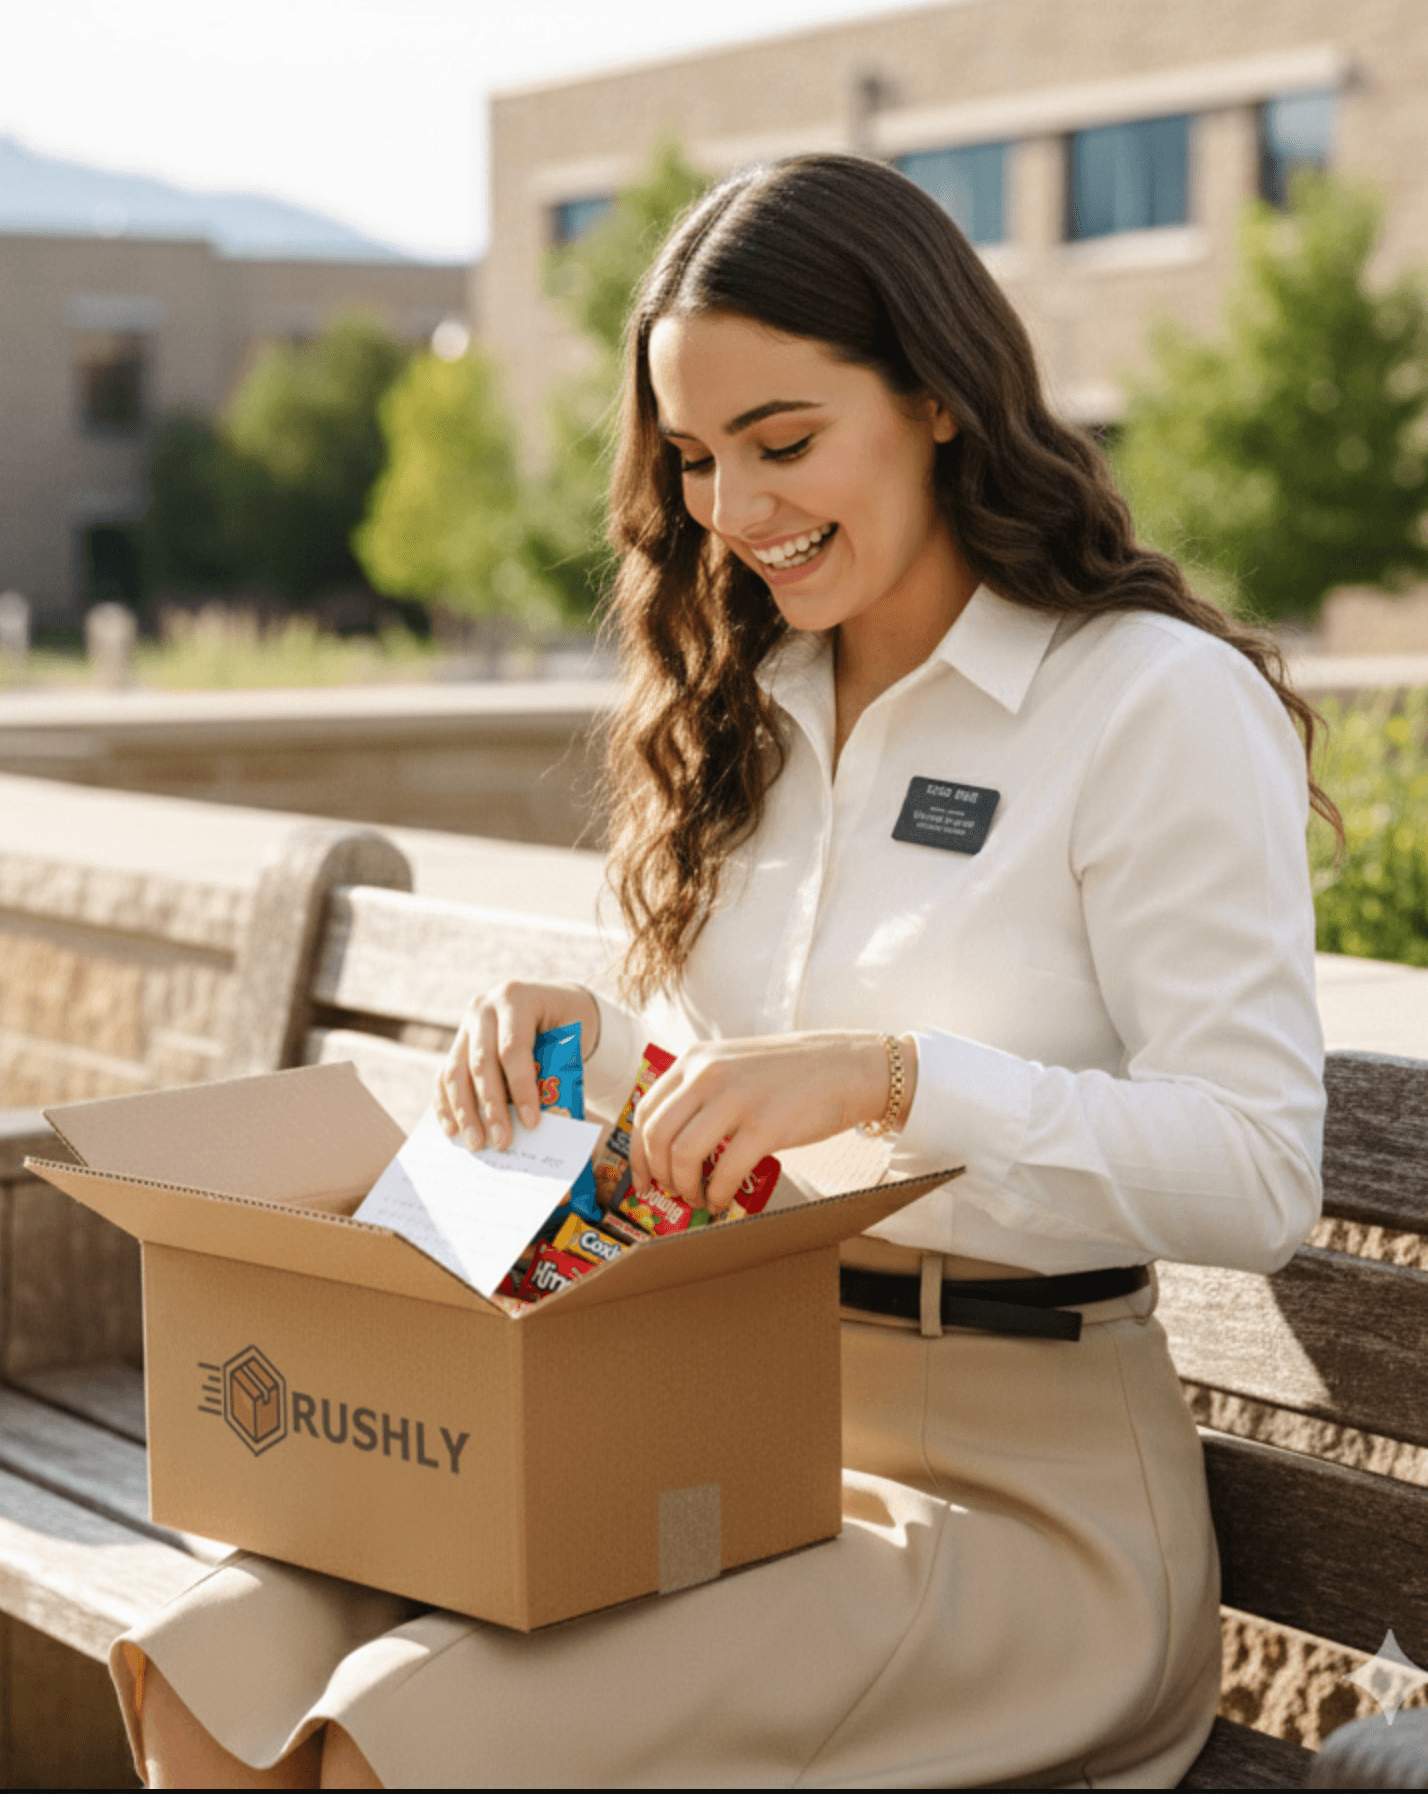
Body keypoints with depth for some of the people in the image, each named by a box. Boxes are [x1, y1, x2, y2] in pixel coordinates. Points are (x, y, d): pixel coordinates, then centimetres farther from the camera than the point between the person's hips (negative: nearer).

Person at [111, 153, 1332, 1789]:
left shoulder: (1158, 702, -8)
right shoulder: (748, 710, 14)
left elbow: (1258, 1175, -15)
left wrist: (889, 1075, -27)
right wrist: (578, 1040, -2)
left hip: (1019, 1483, -6)